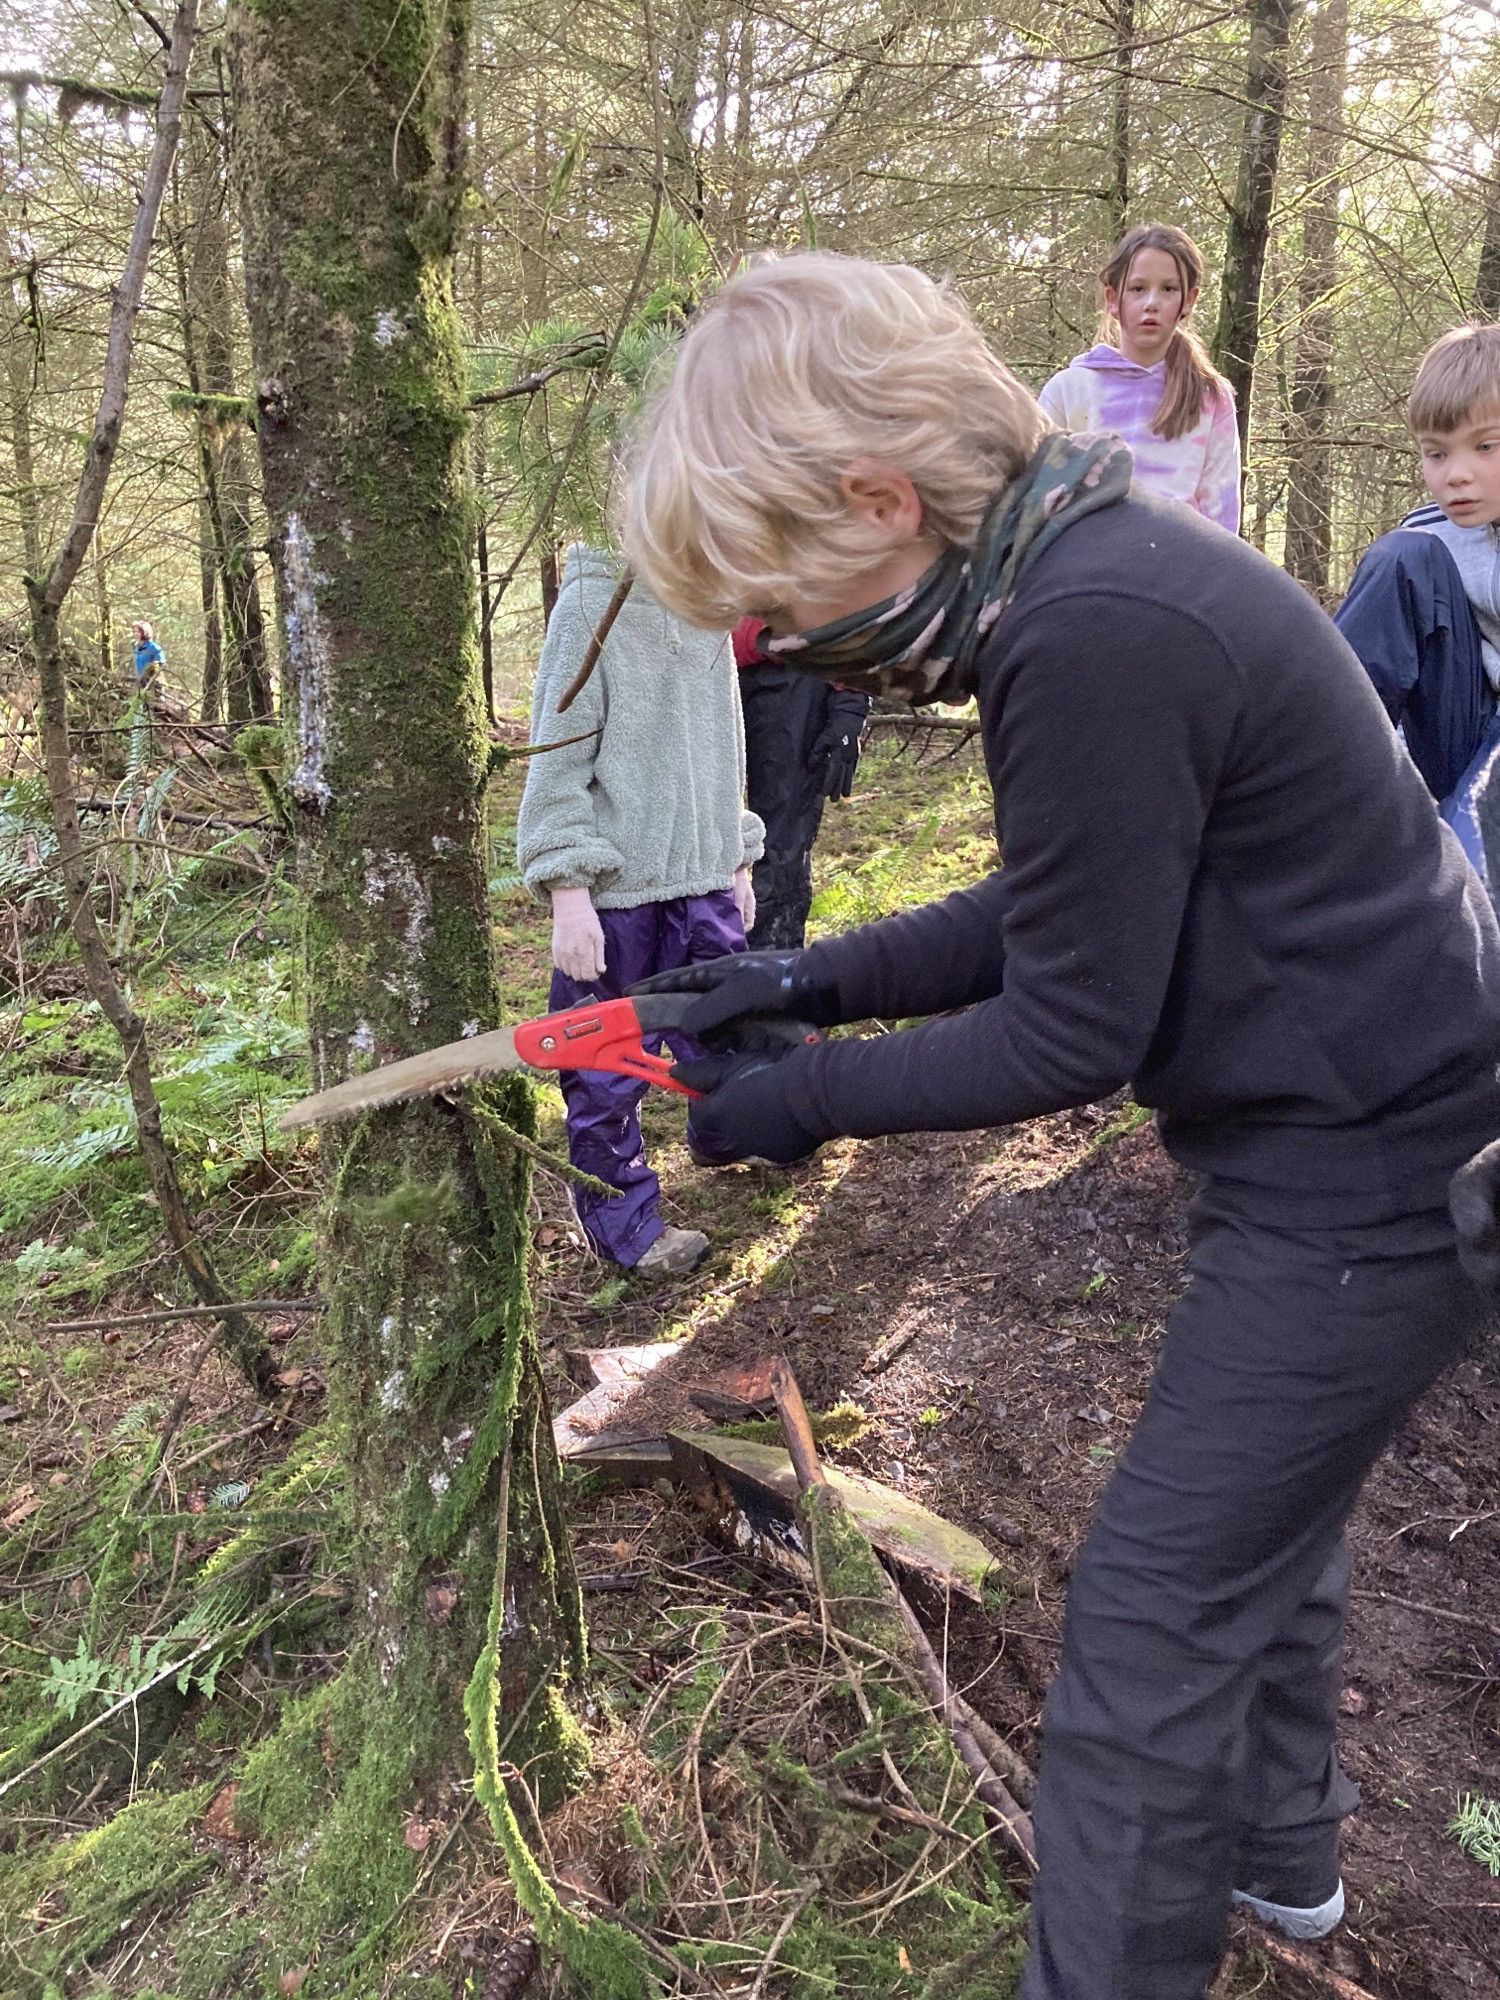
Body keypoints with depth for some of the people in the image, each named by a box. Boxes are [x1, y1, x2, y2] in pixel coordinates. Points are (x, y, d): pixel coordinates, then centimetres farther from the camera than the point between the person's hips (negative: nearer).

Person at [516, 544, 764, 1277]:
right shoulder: (590, 608, -10)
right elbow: (558, 758, -11)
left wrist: (738, 858, 19)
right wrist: (567, 891, -15)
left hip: (704, 878, 6)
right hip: (616, 890, -6)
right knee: (608, 1063, 5)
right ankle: (621, 1218, 21)